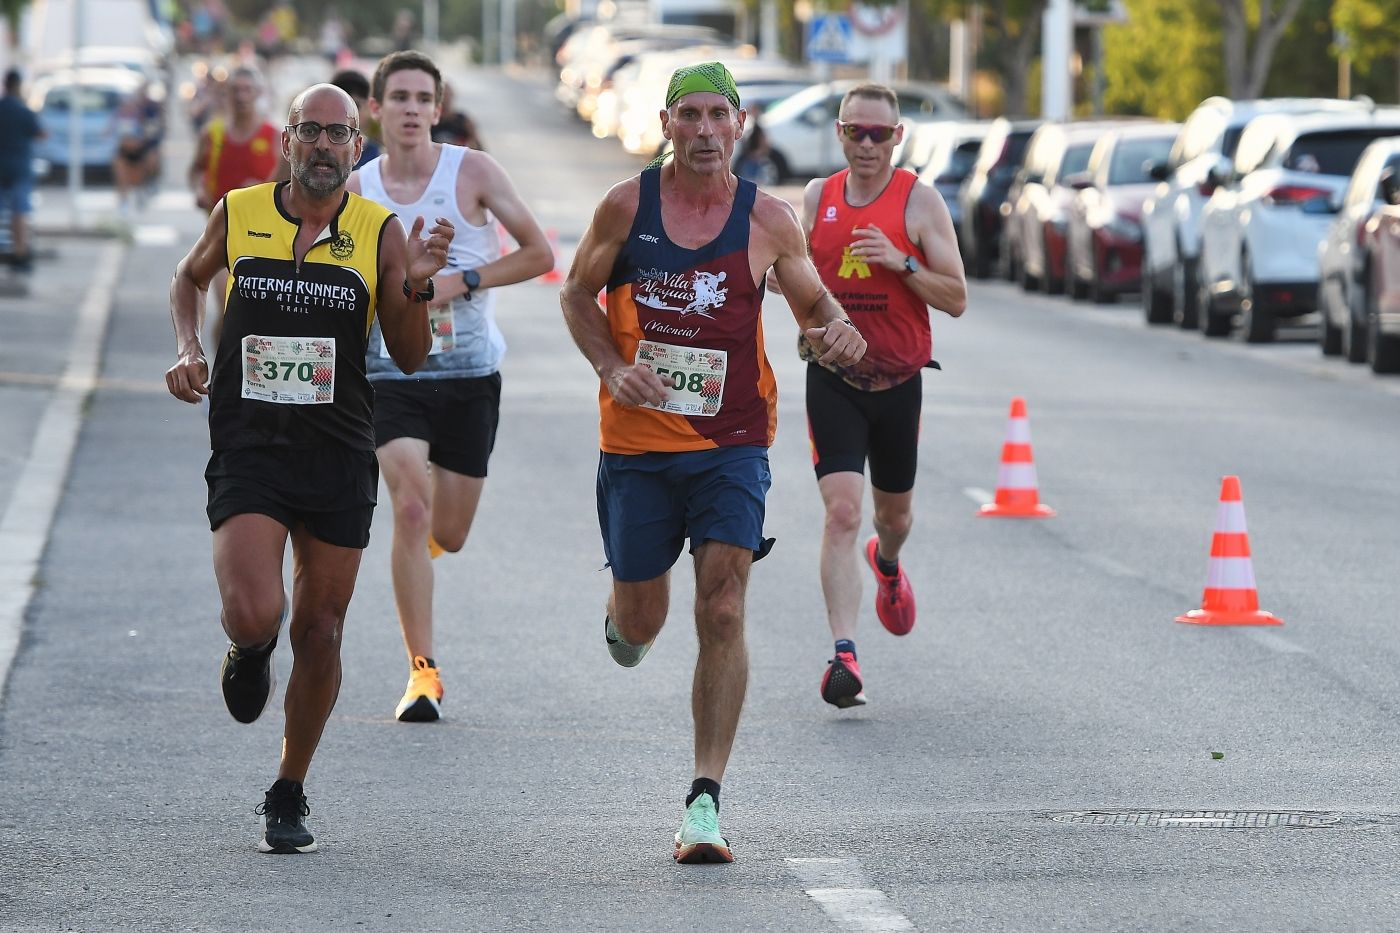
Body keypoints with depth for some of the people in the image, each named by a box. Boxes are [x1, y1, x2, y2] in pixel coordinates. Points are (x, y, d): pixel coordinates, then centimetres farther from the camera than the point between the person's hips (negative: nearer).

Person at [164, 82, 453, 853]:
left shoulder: (381, 233, -1)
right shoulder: (237, 214, 0)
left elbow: (409, 359, 3)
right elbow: (189, 279, 22)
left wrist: (416, 287, -14)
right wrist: (188, 348, 5)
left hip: (338, 460, 1)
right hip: (248, 450, -1)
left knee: (319, 633, 5)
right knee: (254, 613, -21)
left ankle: (289, 796, 24)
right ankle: (248, 652, 19)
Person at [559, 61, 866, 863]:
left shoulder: (768, 219, -3)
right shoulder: (626, 206, -3)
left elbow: (813, 301, 11)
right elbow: (578, 294, 8)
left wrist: (838, 331, -13)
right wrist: (612, 368, -9)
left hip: (732, 444, -1)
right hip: (636, 445, 1)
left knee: (723, 614, -13)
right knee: (641, 624, 10)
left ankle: (707, 798, -11)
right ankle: (623, 612, 50)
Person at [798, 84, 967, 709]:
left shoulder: (920, 201, -5)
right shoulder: (816, 198, 3)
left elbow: (956, 299, -6)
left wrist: (902, 263, -22)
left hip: (898, 382, 0)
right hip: (832, 380, 0)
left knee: (893, 512, 19)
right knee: (842, 512, -17)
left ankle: (887, 564, 57)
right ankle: (844, 657, -22)